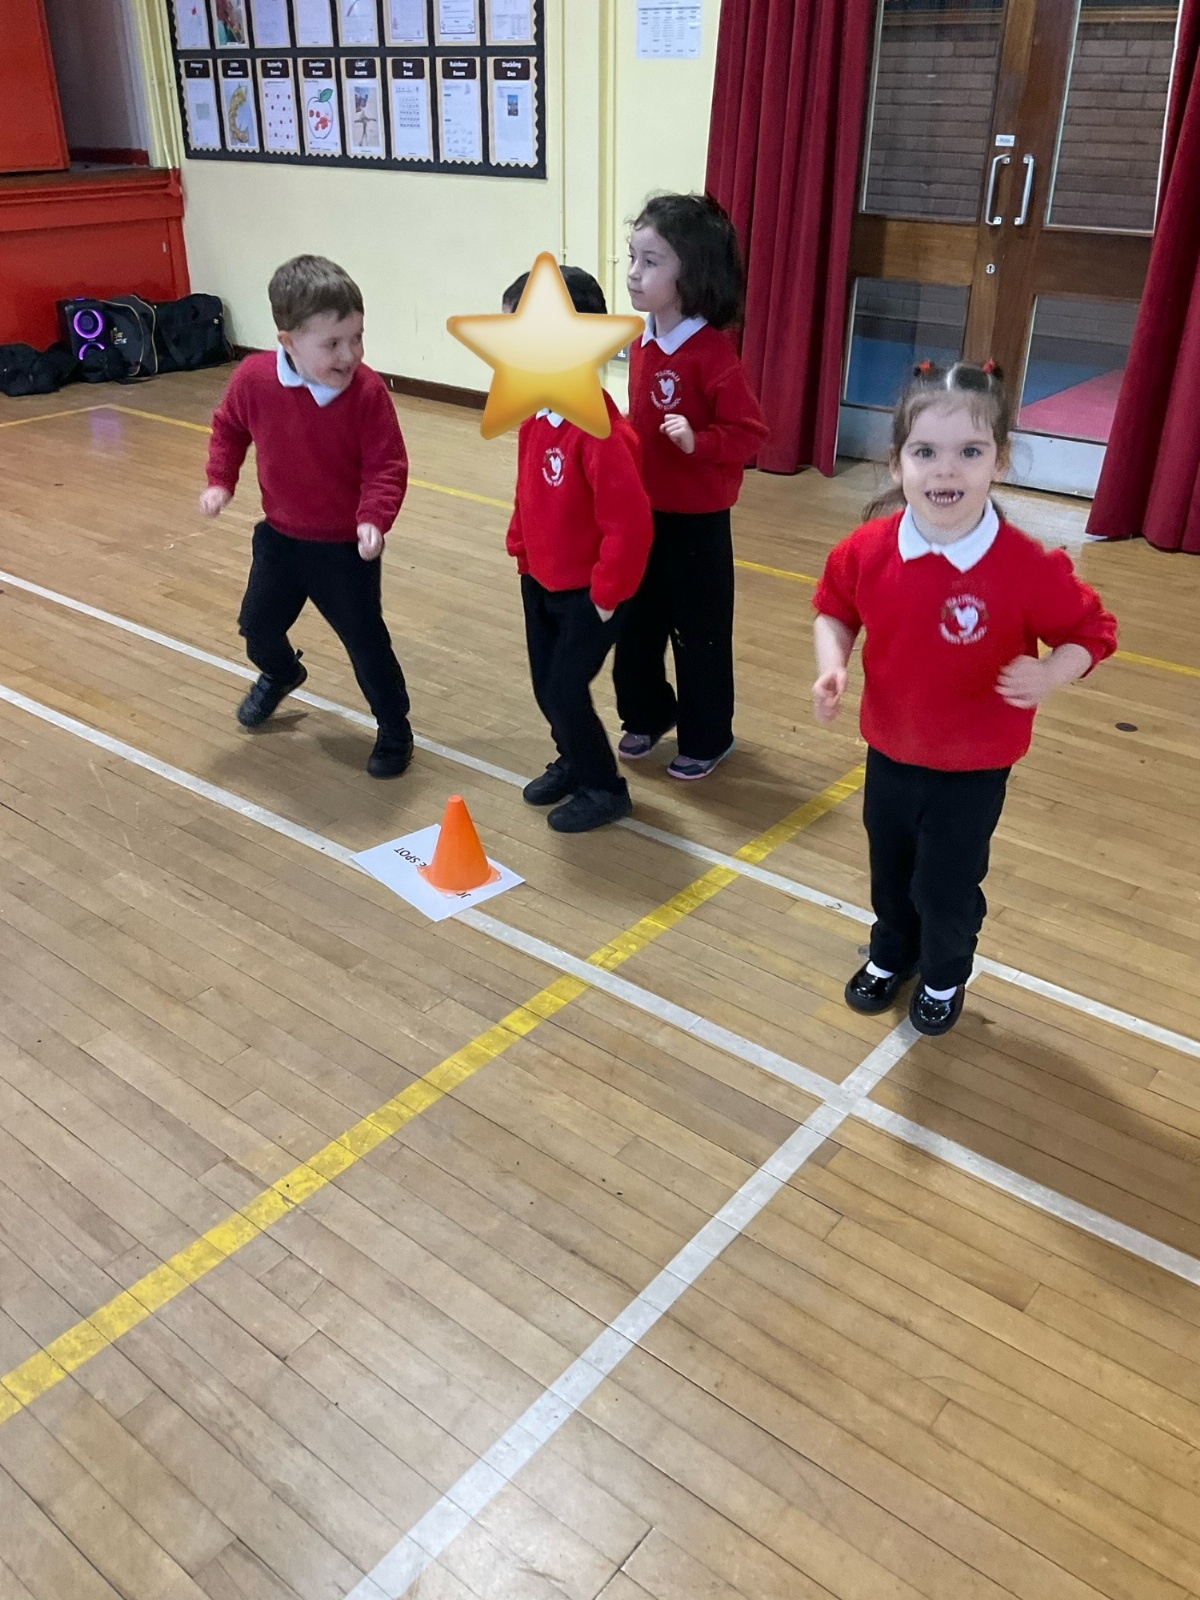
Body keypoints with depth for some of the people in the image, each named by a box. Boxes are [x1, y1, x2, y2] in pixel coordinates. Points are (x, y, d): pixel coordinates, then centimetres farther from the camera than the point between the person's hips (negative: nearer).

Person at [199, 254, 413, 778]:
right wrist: (220, 481, -1)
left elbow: (387, 466, -18)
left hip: (345, 546, -4)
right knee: (258, 625, 21)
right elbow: (229, 428, 7)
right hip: (279, 535, 4)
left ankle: (395, 733, 19)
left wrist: (374, 519, -32)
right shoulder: (254, 378, -14)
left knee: (365, 643, -1)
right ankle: (280, 675, 55)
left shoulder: (368, 391, -22)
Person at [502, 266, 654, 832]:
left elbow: (629, 525, -27)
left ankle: (604, 789, 18)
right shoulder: (535, 413, -1)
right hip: (539, 582, 8)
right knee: (546, 686, 17)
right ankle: (572, 762, 40)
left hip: (587, 592, -8)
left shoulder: (601, 432, -29)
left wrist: (606, 596, -20)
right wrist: (521, 553, 13)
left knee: (564, 690, -2)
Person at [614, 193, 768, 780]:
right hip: (640, 512, 7)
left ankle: (707, 738, 23)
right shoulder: (641, 342, 4)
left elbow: (749, 432, -20)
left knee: (699, 633, 7)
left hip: (696, 521, -7)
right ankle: (647, 716, 38)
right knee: (635, 624, 18)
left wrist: (696, 441, -33)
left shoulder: (712, 353, -19)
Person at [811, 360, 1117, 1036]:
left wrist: (1048, 676, -30)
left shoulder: (1028, 567, -25)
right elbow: (835, 606, 4)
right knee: (890, 871, 23)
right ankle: (892, 956, 52)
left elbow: (1093, 631, -11)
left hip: (975, 766, -3)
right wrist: (833, 665, -13)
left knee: (948, 885, 12)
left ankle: (945, 978, 42)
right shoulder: (868, 549, -16)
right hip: (889, 750, 4)